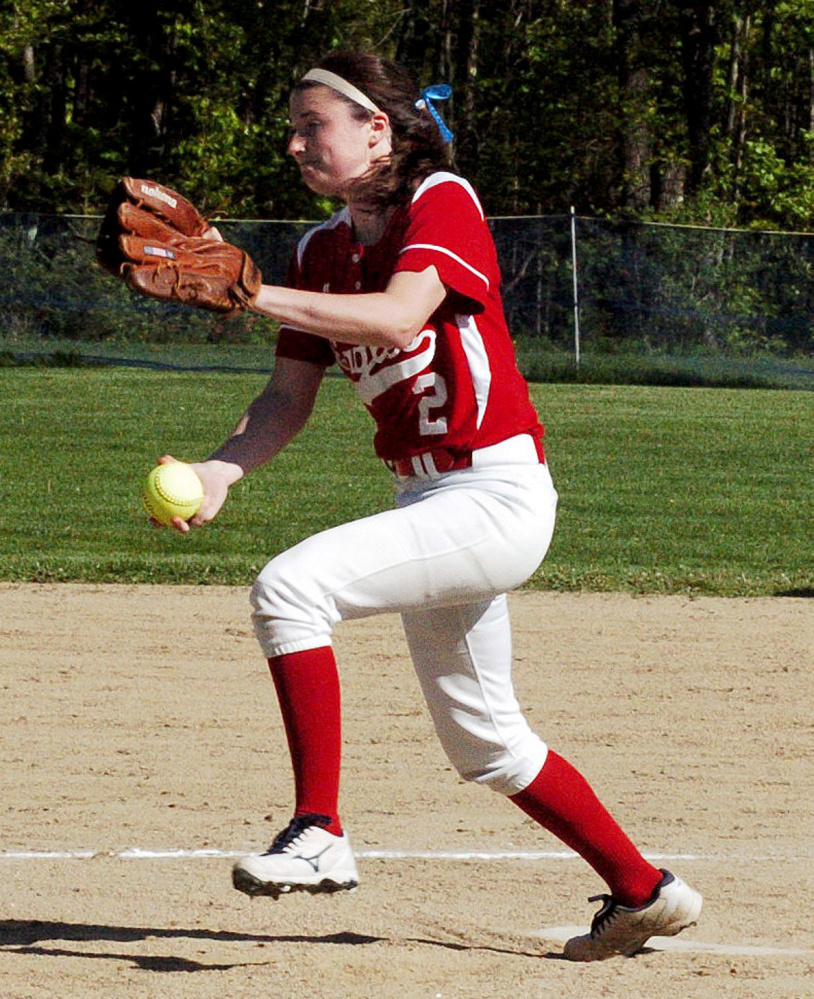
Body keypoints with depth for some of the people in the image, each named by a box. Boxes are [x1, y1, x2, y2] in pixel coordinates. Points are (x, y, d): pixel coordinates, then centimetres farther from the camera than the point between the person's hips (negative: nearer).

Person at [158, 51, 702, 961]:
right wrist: (221, 470, -13)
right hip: (426, 502, 9)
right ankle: (642, 891, 29)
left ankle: (319, 834, -24)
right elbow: (289, 399, 6)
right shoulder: (322, 252, 12)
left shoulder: (441, 203, -10)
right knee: (482, 742, 16)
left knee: (290, 586, -25)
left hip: (497, 494, -9)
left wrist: (255, 296, -34)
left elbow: (399, 314, -29)